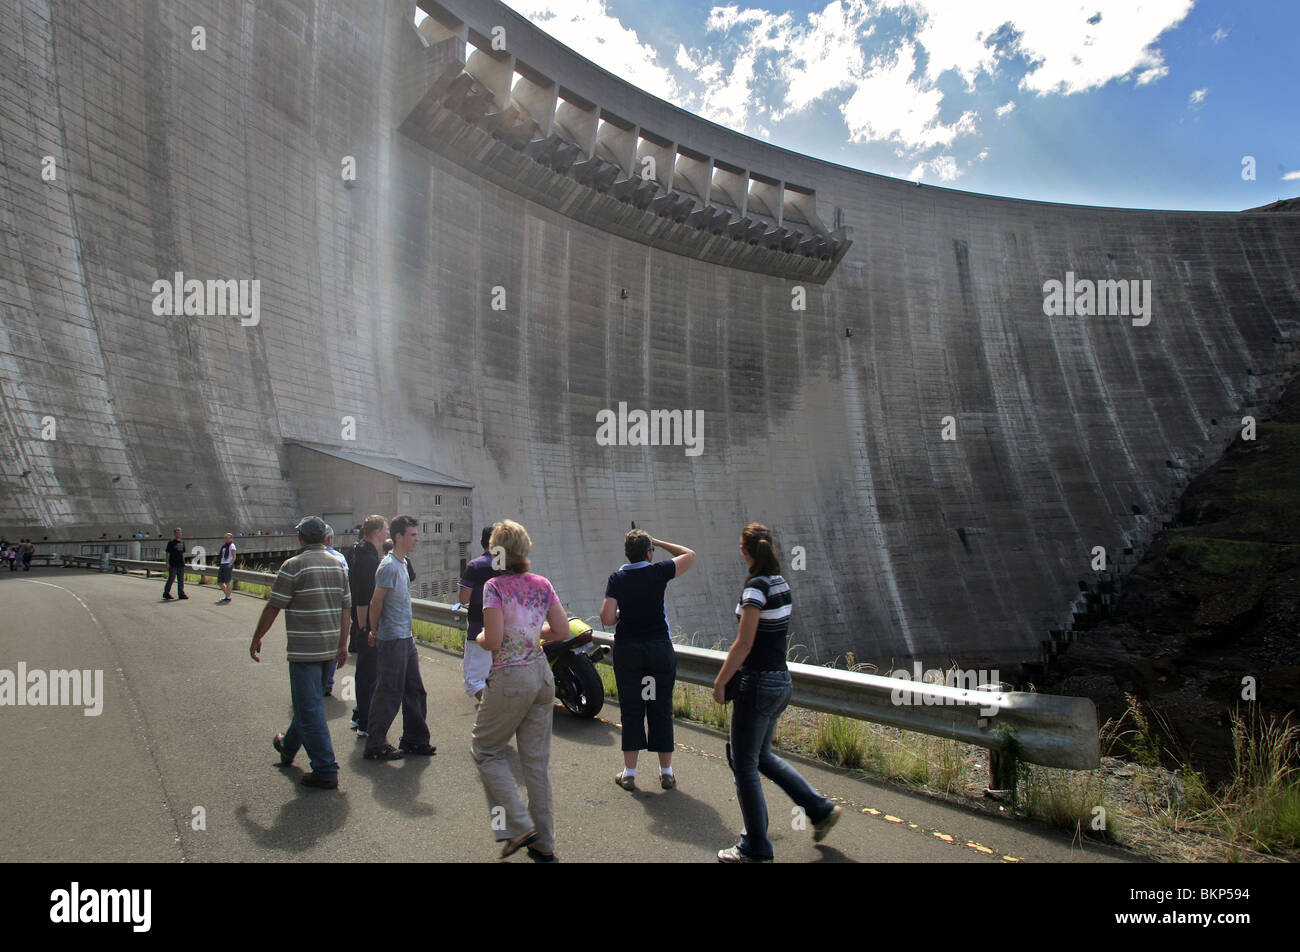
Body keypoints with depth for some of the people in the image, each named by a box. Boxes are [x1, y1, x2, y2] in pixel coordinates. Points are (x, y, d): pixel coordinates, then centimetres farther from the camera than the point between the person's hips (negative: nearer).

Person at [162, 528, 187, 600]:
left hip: (181, 564, 6)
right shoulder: (171, 542, -5)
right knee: (171, 579, 1)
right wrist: (167, 563, -12)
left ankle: (181, 594, 7)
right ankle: (166, 593, 13)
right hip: (173, 564, -6)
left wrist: (184, 562, 16)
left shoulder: (182, 543, 13)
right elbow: (168, 553, -7)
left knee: (181, 580, 5)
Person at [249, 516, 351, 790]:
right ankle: (289, 747, 46)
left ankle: (326, 772, 0)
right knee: (309, 701, 24)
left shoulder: (293, 566, -12)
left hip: (304, 649, -7)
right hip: (329, 649, 7)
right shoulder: (338, 565, 6)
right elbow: (346, 608, 8)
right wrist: (342, 645, 14)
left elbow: (273, 607, -9)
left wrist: (257, 639, 5)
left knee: (310, 708, -1)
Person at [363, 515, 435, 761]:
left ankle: (414, 740, 24)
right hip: (392, 640, -9)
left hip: (405, 638, 9)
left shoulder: (402, 563, 13)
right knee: (389, 693, -1)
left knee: (414, 690, 14)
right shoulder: (389, 566, -17)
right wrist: (376, 632, -4)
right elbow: (376, 603, -16)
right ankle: (375, 746, 11)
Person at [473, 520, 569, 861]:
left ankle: (520, 825, 7)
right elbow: (562, 630, 3)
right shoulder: (542, 584, 2)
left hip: (510, 679, -6)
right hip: (542, 675, 6)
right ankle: (544, 843, 22)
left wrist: (479, 638, 2)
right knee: (537, 760, 14)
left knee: (485, 750, 15)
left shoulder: (494, 586, -13)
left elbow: (493, 641, -19)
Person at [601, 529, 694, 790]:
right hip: (660, 648, 0)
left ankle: (629, 773, 12)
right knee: (661, 710, 9)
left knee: (631, 710, 8)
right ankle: (666, 773, 17)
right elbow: (689, 556, 8)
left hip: (627, 649, 1)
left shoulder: (616, 579, -5)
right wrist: (658, 542, 10)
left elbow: (607, 619, -11)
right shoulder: (659, 573, -7)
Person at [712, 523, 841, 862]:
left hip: (757, 684, -9)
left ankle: (755, 849, 17)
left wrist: (720, 681, -10)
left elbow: (744, 644, -20)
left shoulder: (756, 587, -19)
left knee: (744, 764, 6)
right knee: (763, 757, 24)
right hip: (781, 681, 9)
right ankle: (820, 809, 25)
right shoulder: (781, 583, 6)